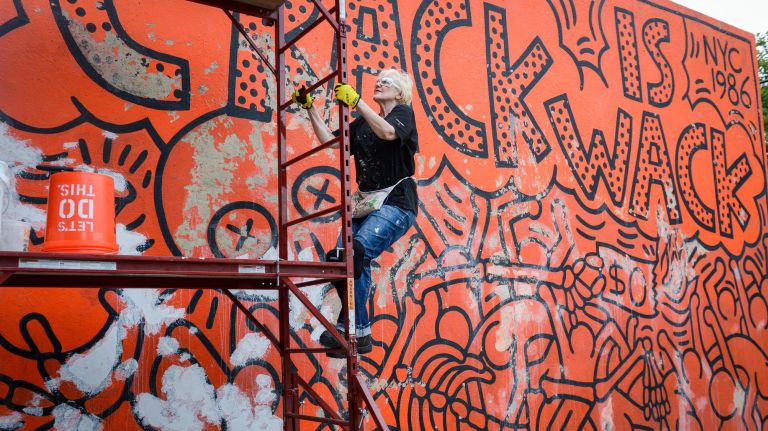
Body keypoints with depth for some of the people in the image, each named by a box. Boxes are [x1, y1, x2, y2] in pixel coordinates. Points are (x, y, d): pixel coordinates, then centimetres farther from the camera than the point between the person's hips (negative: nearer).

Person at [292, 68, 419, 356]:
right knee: (341, 258, -13)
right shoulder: (363, 123, 20)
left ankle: (353, 328, -20)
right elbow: (329, 140, 11)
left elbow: (388, 132, -21)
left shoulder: (404, 113, 2)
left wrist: (356, 101, -27)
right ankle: (359, 335, -8)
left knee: (356, 252, -27)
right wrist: (310, 107, 7)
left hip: (397, 202, -6)